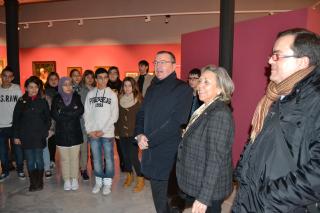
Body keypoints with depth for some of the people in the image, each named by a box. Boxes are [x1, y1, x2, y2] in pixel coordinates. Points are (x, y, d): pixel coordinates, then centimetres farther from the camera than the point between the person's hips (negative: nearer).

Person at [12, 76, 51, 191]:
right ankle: (33, 183, 19)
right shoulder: (21, 102, 3)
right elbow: (16, 120, 5)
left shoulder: (43, 101, 2)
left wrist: (45, 131, -5)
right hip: (26, 137, 1)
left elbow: (48, 119, 6)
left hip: (39, 136, 0)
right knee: (30, 161, 5)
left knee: (39, 160, 5)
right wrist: (16, 136, 2)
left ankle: (39, 182, 20)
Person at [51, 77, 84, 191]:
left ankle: (74, 179, 18)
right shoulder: (56, 99, 4)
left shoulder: (76, 97, 6)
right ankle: (66, 180, 18)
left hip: (75, 133, 0)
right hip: (62, 133, 0)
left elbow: (80, 111, -9)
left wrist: (63, 113, -11)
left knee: (74, 157, 5)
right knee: (64, 158, 6)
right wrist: (72, 113, -11)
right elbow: (55, 115, -8)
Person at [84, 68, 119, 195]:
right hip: (93, 133, 2)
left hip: (107, 132, -2)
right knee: (96, 159, 11)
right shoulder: (90, 94, 5)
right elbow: (86, 114, 5)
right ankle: (99, 181, 26)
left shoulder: (112, 95, -1)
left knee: (108, 158, 5)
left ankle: (107, 183, 19)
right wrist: (90, 130, -6)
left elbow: (114, 116, -5)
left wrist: (103, 130, -10)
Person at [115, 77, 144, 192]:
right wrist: (117, 131, 7)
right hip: (122, 133, 5)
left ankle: (140, 179, 10)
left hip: (134, 133, -4)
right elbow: (118, 116, 10)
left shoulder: (139, 99, -5)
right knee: (125, 156, 12)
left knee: (133, 157, -8)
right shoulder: (120, 99, 7)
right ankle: (129, 176, 33)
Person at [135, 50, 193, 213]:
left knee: (170, 198, 7)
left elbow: (176, 122, -18)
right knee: (157, 194, 19)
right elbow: (141, 114, 14)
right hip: (150, 150, 6)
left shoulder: (183, 89, -9)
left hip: (169, 152, -6)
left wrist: (149, 140, -16)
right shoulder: (152, 89, 13)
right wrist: (139, 135, -6)